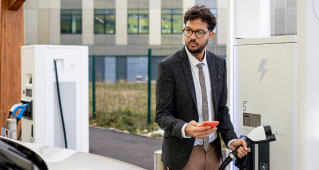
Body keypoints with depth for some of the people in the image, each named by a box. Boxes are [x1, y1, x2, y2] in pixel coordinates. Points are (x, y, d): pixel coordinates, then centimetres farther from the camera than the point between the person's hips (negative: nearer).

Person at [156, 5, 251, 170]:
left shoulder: (219, 64, 4)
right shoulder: (168, 66, -12)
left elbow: (222, 109, 8)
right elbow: (162, 115, -13)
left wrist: (231, 140, -6)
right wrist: (185, 129, -31)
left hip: (213, 150, 4)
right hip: (184, 155, -4)